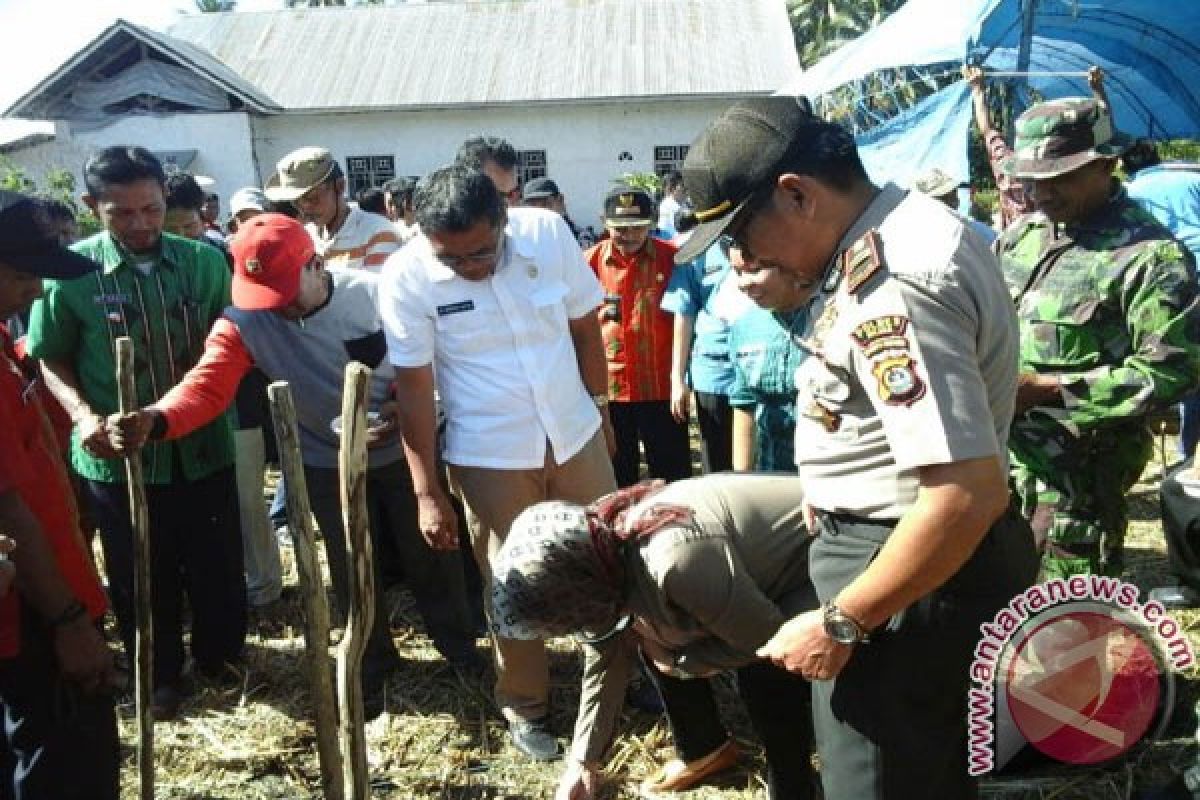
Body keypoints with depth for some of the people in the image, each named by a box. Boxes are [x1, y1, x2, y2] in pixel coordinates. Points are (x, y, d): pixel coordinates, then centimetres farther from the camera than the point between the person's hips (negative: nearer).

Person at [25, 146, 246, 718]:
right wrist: (83, 414, -16)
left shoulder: (205, 262, -4)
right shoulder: (70, 271, -9)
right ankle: (160, 675, 37)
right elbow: (51, 360, 0)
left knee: (219, 568, 15)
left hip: (203, 449, 2)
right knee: (142, 579, 15)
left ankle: (220, 656, 40)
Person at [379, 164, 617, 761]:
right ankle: (525, 706, 31)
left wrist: (600, 409, 10)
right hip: (490, 458, -2)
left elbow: (584, 325, 2)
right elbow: (413, 386, -10)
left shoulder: (548, 232, -13)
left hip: (576, 435, 3)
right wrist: (427, 492, -7)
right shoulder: (406, 278, -17)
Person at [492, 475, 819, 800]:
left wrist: (677, 661, -13)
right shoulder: (598, 547, -11)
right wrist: (585, 761, 6)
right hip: (759, 559, 8)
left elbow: (766, 637, -25)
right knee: (655, 641, 2)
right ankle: (706, 748, 24)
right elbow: (607, 656, 3)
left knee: (765, 681, -22)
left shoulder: (675, 560, -40)